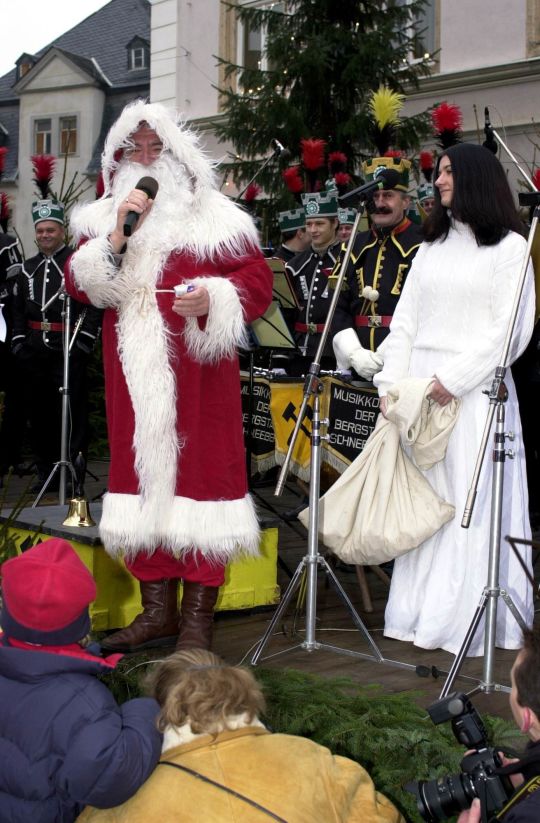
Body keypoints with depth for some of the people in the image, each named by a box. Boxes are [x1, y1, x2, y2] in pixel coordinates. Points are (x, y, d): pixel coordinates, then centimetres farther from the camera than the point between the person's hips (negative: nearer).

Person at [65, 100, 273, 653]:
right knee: (142, 471, 6)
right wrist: (118, 236, -12)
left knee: (198, 466, -4)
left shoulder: (214, 217, 4)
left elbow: (257, 279, -1)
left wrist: (213, 299, -20)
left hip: (198, 372, -3)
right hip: (134, 375, 4)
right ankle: (157, 610, 16)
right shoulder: (100, 219, 13)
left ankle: (198, 616, 5)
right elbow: (79, 283, 2)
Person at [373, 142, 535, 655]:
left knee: (470, 504, -5)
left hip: (473, 391, -5)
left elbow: (510, 330, -8)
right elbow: (404, 321, 14)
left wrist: (453, 379, -15)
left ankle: (464, 620, -1)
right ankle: (421, 613, 8)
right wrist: (391, 383, 2)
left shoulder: (509, 247, 1)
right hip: (419, 390, 5)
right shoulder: (431, 247, 19)